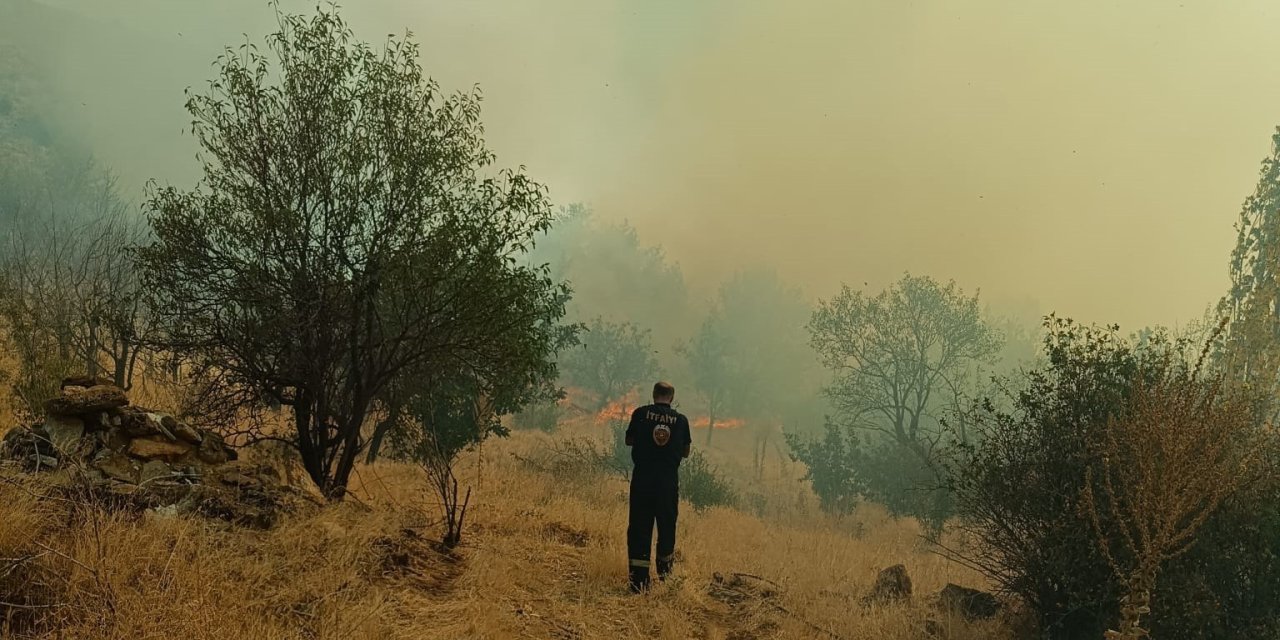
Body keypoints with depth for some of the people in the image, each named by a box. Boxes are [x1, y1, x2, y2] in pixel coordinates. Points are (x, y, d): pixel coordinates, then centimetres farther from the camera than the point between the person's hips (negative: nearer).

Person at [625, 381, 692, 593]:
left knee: (639, 526, 2)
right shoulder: (681, 420, 3)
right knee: (667, 524, 18)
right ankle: (664, 570, 32)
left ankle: (639, 577, -3)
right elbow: (685, 452, 11)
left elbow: (629, 440, 9)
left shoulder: (641, 413, -1)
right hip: (669, 480, 1)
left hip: (643, 477, -1)